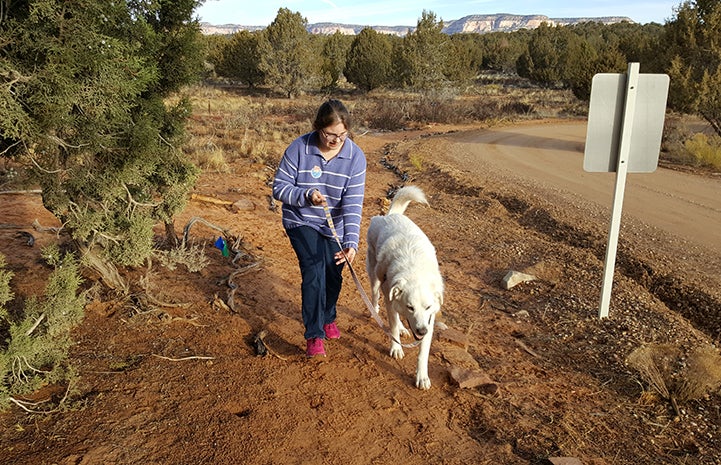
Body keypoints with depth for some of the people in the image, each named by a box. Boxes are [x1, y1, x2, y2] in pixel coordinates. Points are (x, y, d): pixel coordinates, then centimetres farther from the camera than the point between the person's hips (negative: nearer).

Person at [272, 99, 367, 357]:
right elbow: (279, 187, -13)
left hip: (334, 226, 2)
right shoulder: (299, 148, -18)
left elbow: (353, 203, -21)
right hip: (301, 222, -2)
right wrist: (306, 195, -31)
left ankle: (328, 318, 40)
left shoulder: (355, 156, -16)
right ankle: (314, 335, -6)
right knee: (314, 271, -19)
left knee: (333, 276, 9)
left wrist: (351, 242, -31)